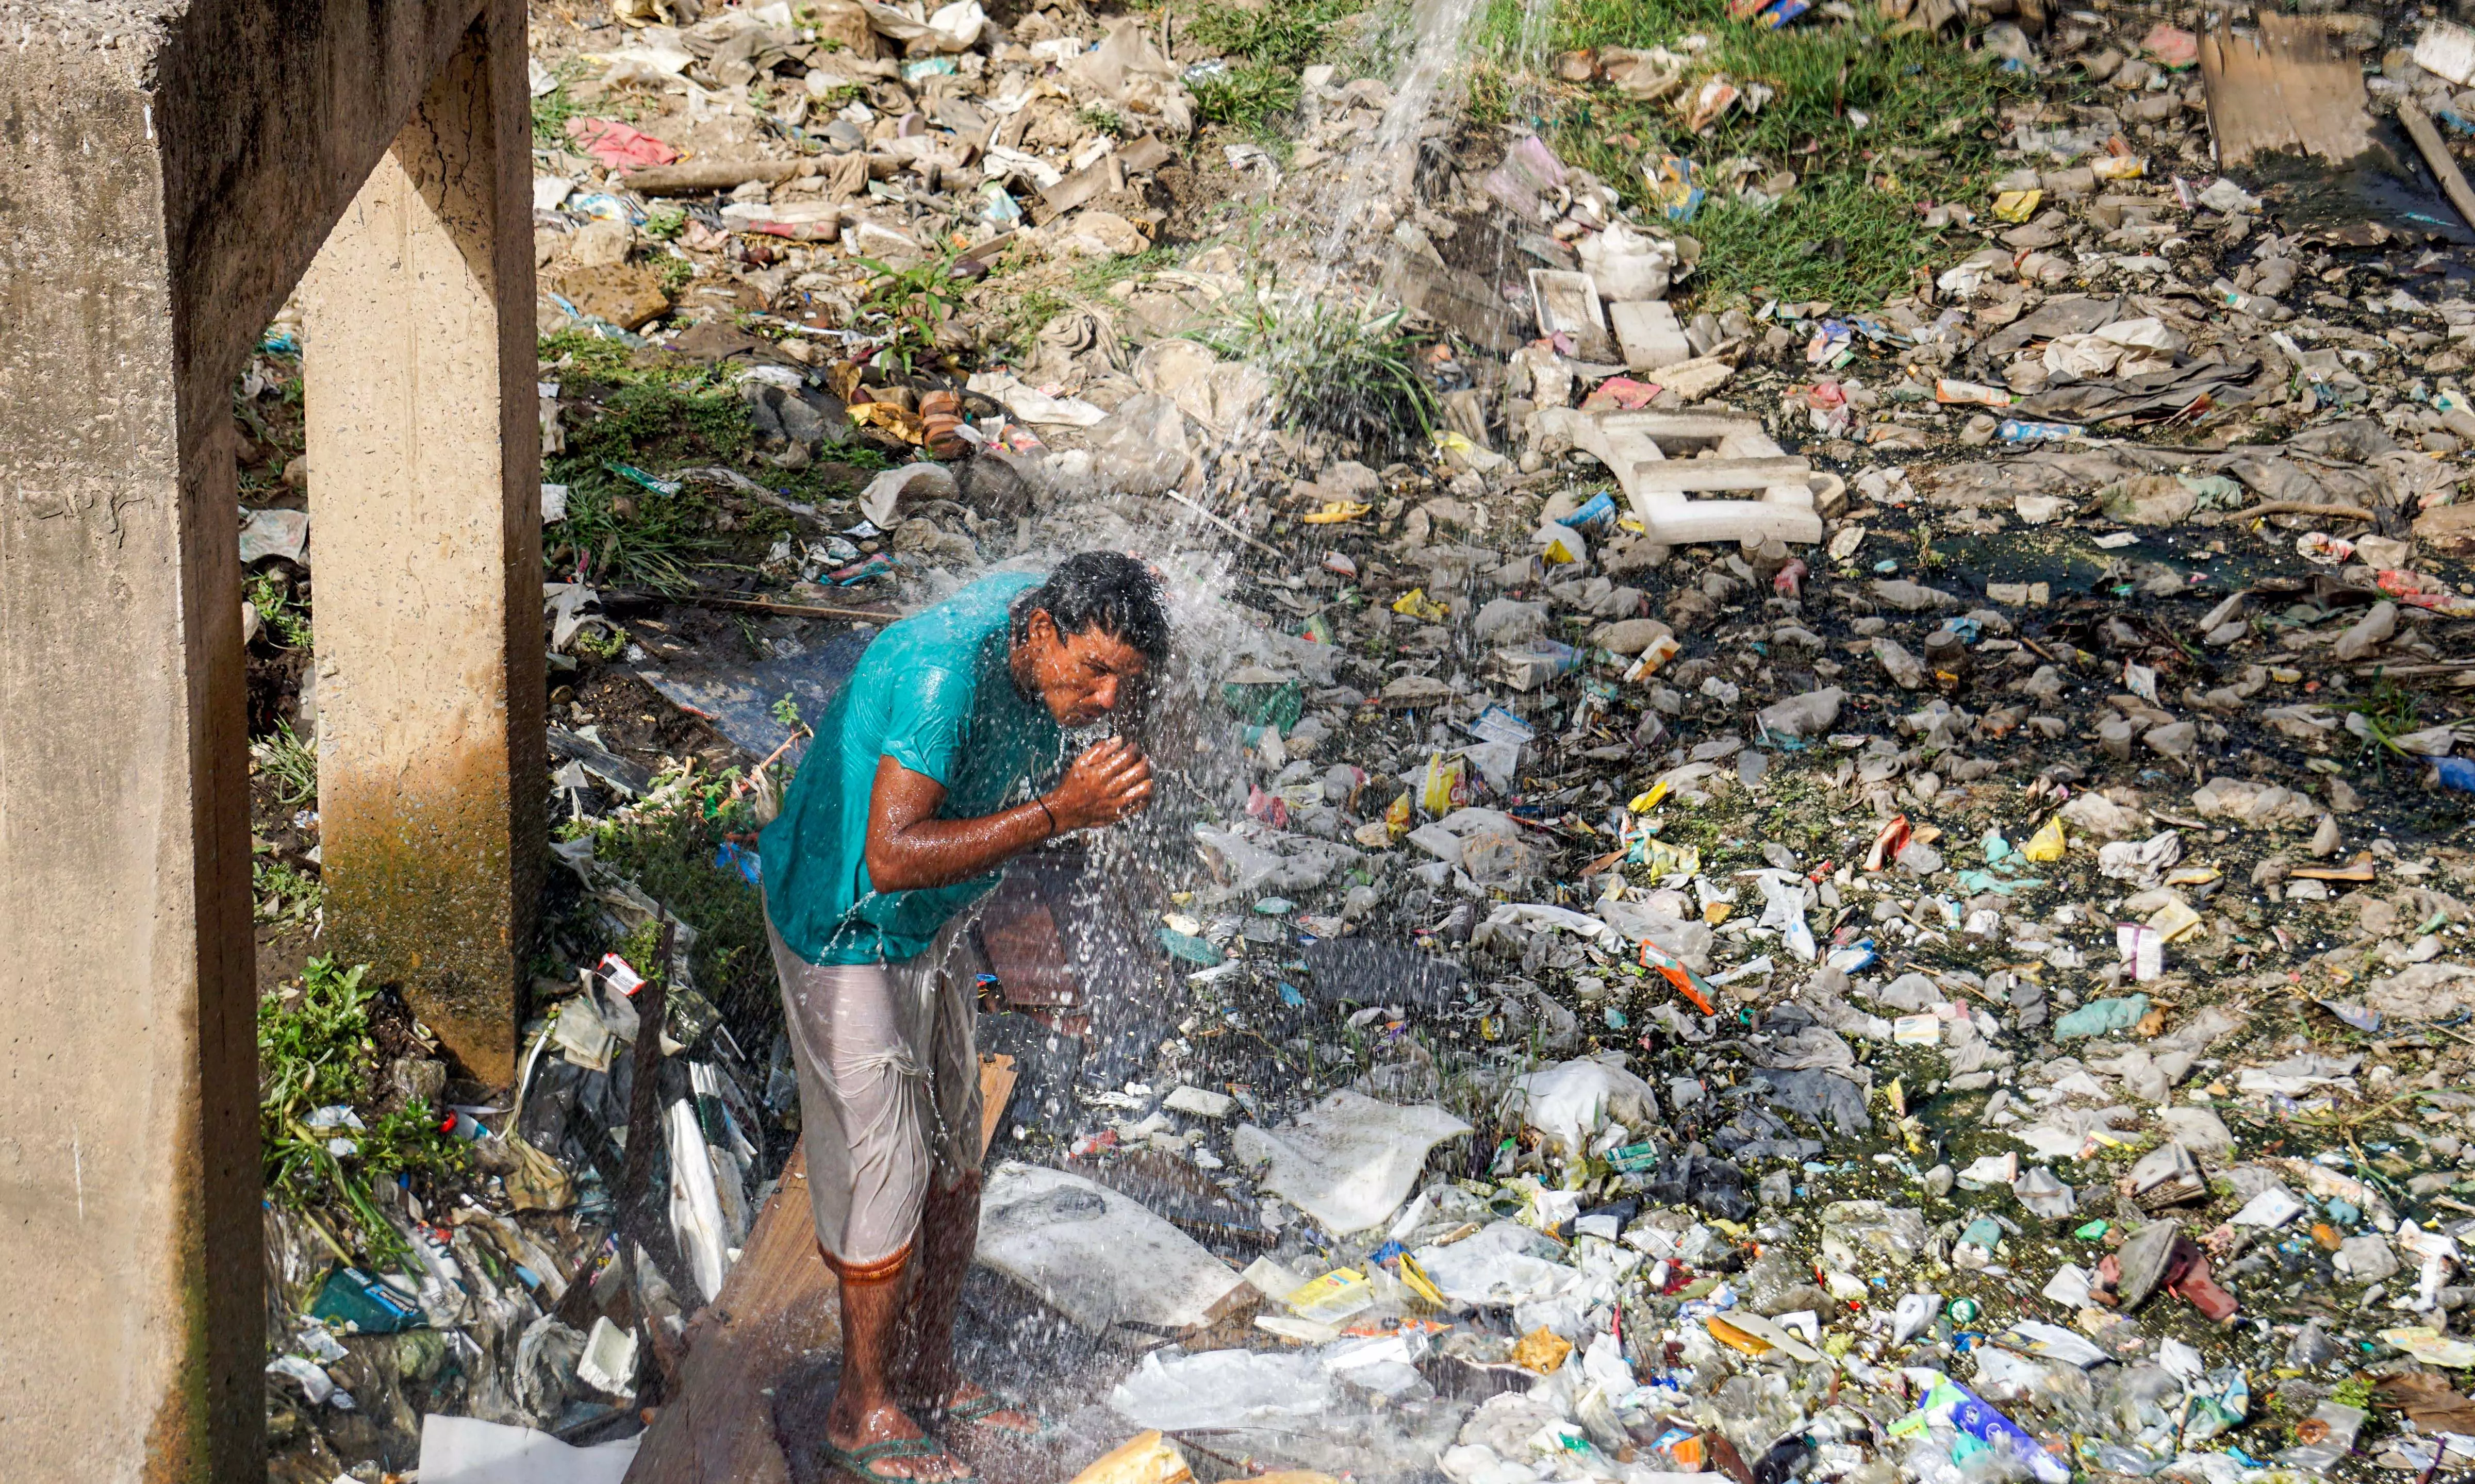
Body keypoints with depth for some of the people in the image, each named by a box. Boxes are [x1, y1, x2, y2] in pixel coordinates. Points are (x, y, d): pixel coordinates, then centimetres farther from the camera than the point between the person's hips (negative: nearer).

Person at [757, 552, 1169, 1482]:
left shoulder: (1049, 638, -9)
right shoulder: (946, 672, -35)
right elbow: (892, 857, -40)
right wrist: (1058, 813, -44)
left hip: (932, 920, 8)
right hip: (845, 926, -8)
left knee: (953, 1159, 15)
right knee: (883, 1169, -1)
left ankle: (928, 1379, 32)